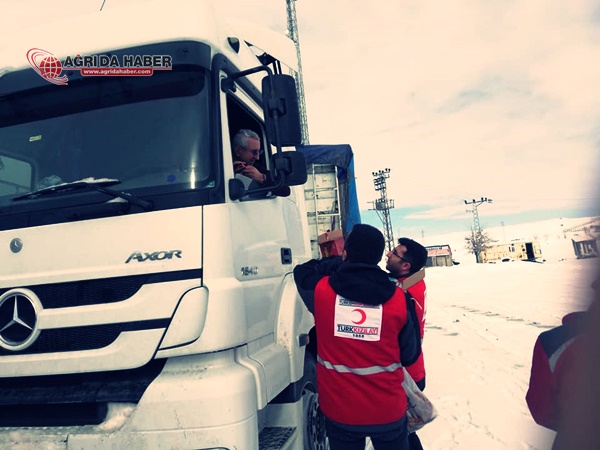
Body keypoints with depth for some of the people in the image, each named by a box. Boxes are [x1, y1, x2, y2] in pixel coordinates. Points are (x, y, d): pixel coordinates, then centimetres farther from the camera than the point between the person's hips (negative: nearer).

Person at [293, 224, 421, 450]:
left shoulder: (322, 290, -14)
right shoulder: (397, 298, -13)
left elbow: (301, 271, 10)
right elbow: (409, 355, -2)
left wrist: (340, 261, 14)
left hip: (339, 410, 0)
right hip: (388, 410, 0)